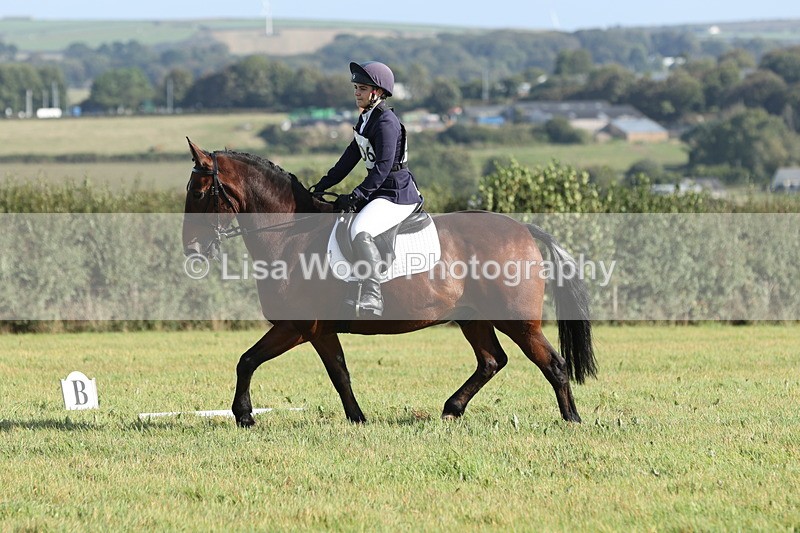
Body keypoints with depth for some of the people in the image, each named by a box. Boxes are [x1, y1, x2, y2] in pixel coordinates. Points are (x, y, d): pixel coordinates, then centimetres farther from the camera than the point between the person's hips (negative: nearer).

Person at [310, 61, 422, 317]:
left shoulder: (386, 121, -16)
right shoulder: (366, 119, 13)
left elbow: (383, 166, -23)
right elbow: (351, 157, 20)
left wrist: (357, 196, -28)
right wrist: (322, 186, 16)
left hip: (397, 194, -11)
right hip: (379, 192, 11)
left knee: (360, 231, -33)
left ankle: (371, 300, -38)